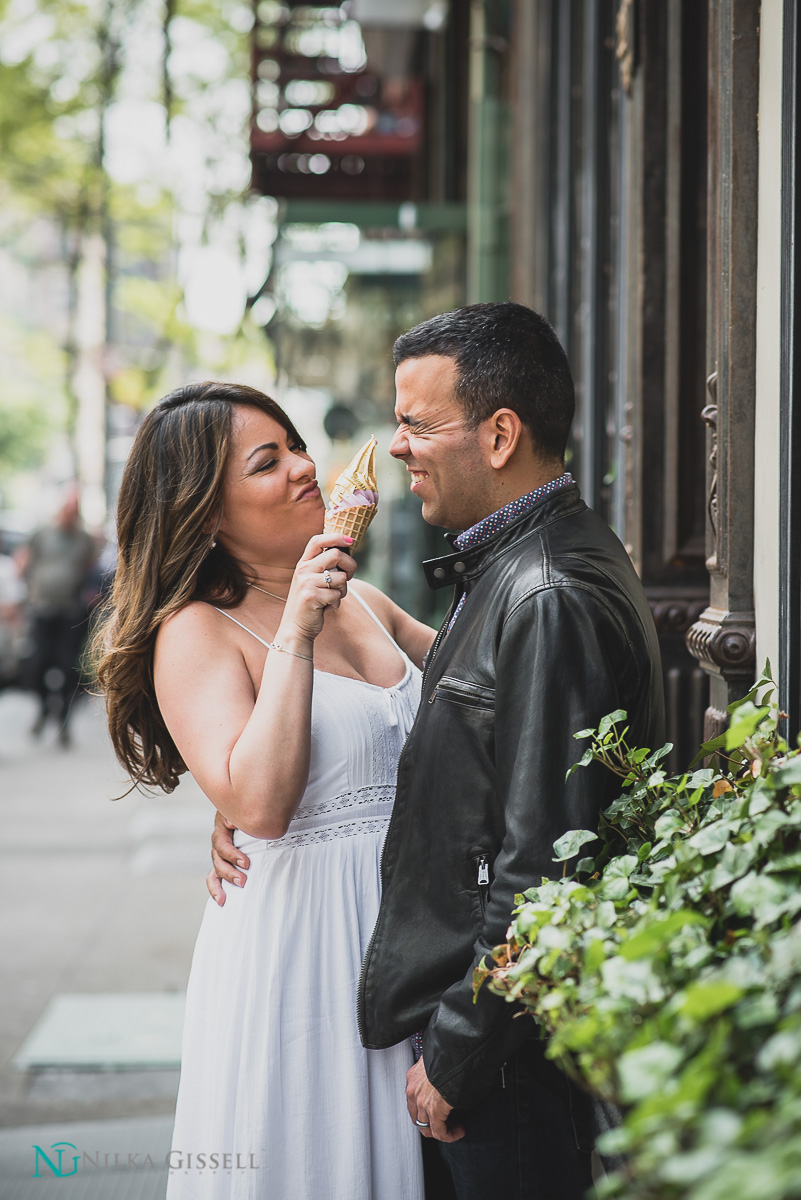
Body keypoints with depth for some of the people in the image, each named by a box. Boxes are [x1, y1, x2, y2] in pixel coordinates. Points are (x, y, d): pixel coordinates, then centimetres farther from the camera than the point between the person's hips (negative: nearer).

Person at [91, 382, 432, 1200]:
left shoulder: (363, 604, 9)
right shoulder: (196, 632, -12)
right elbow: (258, 803, -24)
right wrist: (296, 633, -25)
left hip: (407, 929, 6)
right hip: (295, 940, -6)